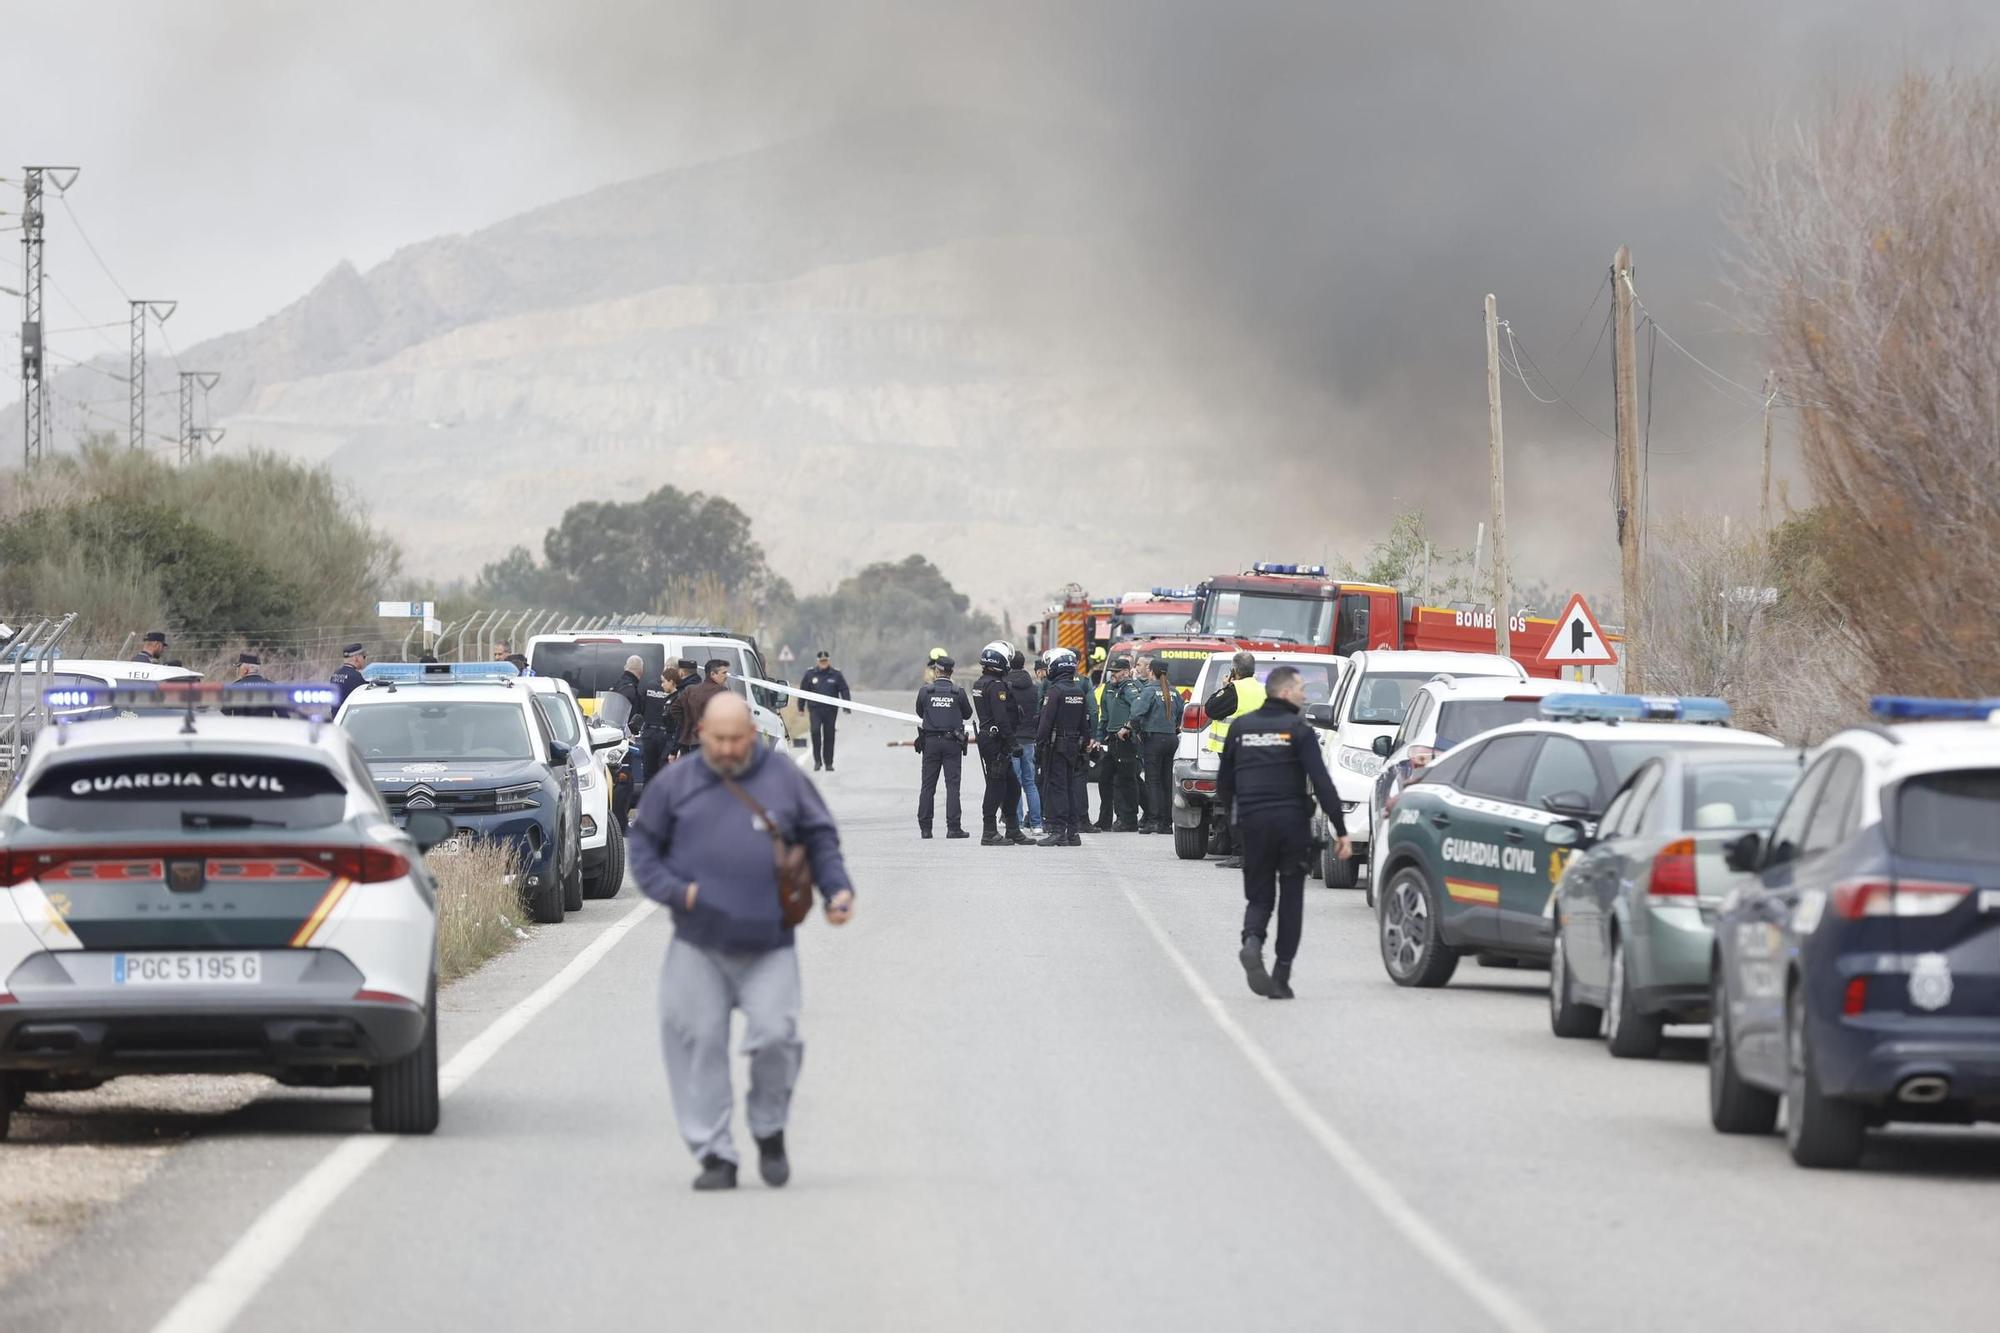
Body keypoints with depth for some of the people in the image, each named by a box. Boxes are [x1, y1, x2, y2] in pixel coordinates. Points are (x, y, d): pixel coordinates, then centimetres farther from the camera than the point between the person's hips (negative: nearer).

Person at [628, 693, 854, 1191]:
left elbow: (821, 841, 13)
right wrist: (674, 891, -6)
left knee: (775, 1037, -12)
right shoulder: (675, 785, 7)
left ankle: (770, 1132, 14)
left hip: (768, 946, -1)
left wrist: (838, 890, -2)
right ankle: (714, 1155, 4)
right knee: (698, 1044, -3)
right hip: (697, 948, 1)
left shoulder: (784, 778, 7)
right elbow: (642, 847, 10)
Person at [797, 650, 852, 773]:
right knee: (815, 730, -19)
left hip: (831, 710, 1)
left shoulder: (836, 675, 4)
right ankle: (817, 760, -10)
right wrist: (801, 707, 10)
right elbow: (803, 691, 11)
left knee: (829, 735, 5)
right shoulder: (810, 675, 5)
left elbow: (844, 691, 4)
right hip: (815, 709, -1)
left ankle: (829, 763, 13)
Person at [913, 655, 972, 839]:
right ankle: (953, 827, -5)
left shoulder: (925, 690, -5)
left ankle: (925, 828, 7)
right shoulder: (957, 691, -5)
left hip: (930, 741, 1)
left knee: (928, 786, 7)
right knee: (952, 785, 0)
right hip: (952, 741, -1)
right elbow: (967, 713, 7)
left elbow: (920, 712, 8)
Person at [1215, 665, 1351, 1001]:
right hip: (1292, 821, -3)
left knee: (1258, 895, 11)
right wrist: (1341, 831, -11)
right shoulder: (1299, 730, -6)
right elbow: (1322, 783, -13)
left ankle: (1252, 941, -21)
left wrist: (1232, 812, 29)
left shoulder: (1240, 727, 7)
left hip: (1252, 822, 3)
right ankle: (1281, 976, 6)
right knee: (1290, 898, 9)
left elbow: (1224, 783, 12)